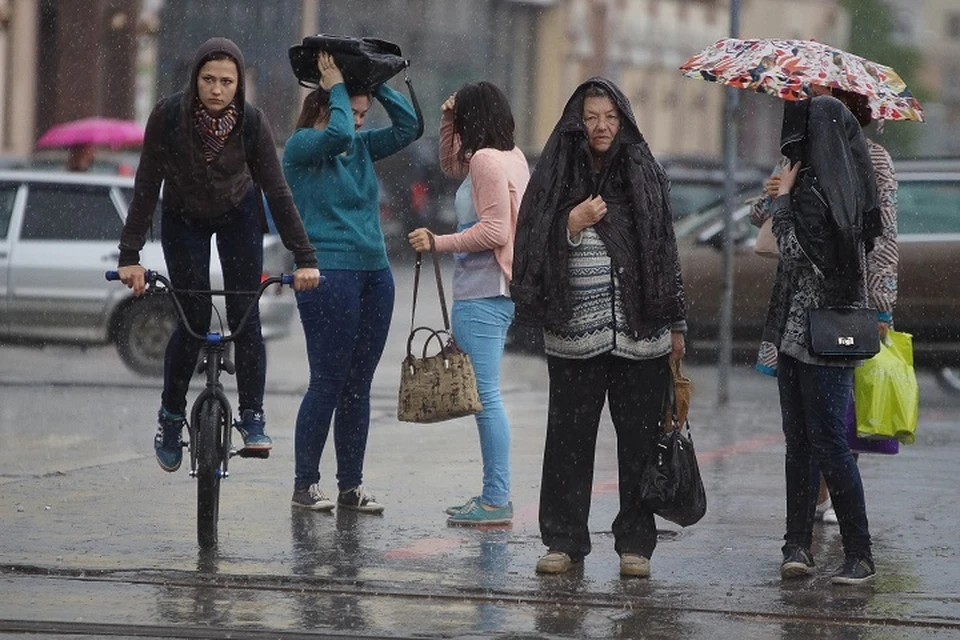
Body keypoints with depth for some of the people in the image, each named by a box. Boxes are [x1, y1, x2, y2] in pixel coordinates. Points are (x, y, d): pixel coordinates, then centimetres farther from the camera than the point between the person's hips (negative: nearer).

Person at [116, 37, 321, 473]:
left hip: (238, 216, 1)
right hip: (184, 220, -1)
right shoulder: (168, 116, -28)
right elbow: (147, 186, -24)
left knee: (245, 315, -10)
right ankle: (171, 417, 11)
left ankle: (252, 418, -2)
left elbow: (276, 191, -22)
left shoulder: (251, 122, -25)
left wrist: (304, 258, -26)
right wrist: (130, 255, -28)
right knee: (193, 321, -7)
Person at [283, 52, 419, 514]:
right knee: (328, 383, -6)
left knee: (358, 387, 7)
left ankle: (351, 486, 12)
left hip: (374, 273, 7)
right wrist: (336, 86, -10)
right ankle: (305, 484, 3)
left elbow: (408, 126, 11)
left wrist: (377, 84, 4)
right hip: (328, 275, -7)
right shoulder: (301, 146, -5)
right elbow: (337, 133, -24)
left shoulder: (361, 147, 14)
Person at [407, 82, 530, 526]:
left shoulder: (487, 159, -13)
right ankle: (496, 494, 16)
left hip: (482, 294, -10)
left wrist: (438, 243, -15)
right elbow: (451, 166, 34)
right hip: (496, 291, 10)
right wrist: (448, 123, 21)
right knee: (483, 395, 13)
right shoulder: (511, 157, 15)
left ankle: (496, 500, -9)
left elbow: (494, 230, -20)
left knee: (484, 396, -9)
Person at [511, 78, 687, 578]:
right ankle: (564, 540, 10)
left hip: (640, 335, 1)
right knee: (570, 437, 3)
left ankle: (635, 544, 9)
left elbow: (666, 251, 12)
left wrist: (676, 324, 11)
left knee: (639, 439, 2)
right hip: (575, 333, -1)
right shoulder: (558, 176, 4)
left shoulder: (647, 175, 8)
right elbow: (536, 247, 1)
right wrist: (573, 224, -16)